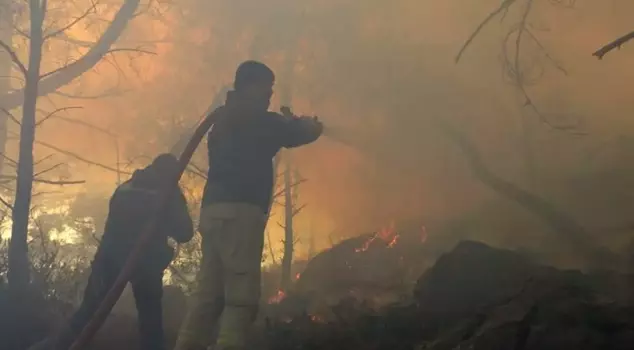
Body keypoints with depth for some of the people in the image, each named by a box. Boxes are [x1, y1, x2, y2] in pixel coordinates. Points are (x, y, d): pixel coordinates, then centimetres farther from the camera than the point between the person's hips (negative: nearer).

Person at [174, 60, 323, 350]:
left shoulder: (224, 121, 24)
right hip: (238, 210, -8)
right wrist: (310, 123, 32)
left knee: (208, 296, 4)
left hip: (216, 210, 8)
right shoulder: (257, 120, 3)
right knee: (241, 298, -12)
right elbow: (306, 133, 10)